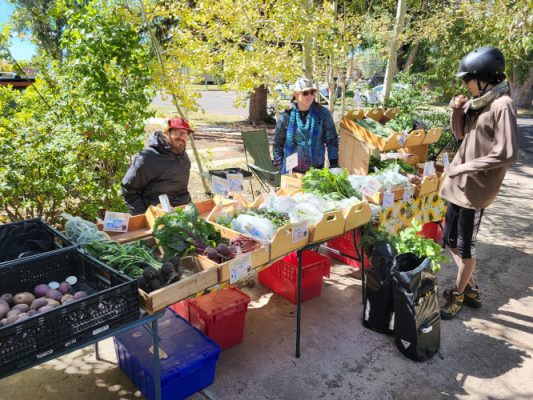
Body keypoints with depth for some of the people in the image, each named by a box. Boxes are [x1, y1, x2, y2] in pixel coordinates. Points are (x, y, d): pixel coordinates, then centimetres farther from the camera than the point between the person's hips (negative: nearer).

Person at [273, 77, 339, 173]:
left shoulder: (323, 113, -1)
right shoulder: (286, 116, -2)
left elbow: (331, 140, 3)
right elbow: (277, 144, 6)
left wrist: (334, 165, -2)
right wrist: (279, 167, 2)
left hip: (316, 169, 1)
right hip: (292, 171, 0)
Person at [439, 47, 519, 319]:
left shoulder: (502, 105, -16)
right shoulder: (477, 102, 8)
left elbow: (506, 153, -21)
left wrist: (464, 167, -17)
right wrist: (457, 111, 2)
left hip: (475, 188, -8)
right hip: (459, 184, 8)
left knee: (465, 247, 6)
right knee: (450, 240, 16)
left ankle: (458, 294, 25)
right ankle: (471, 289, 33)